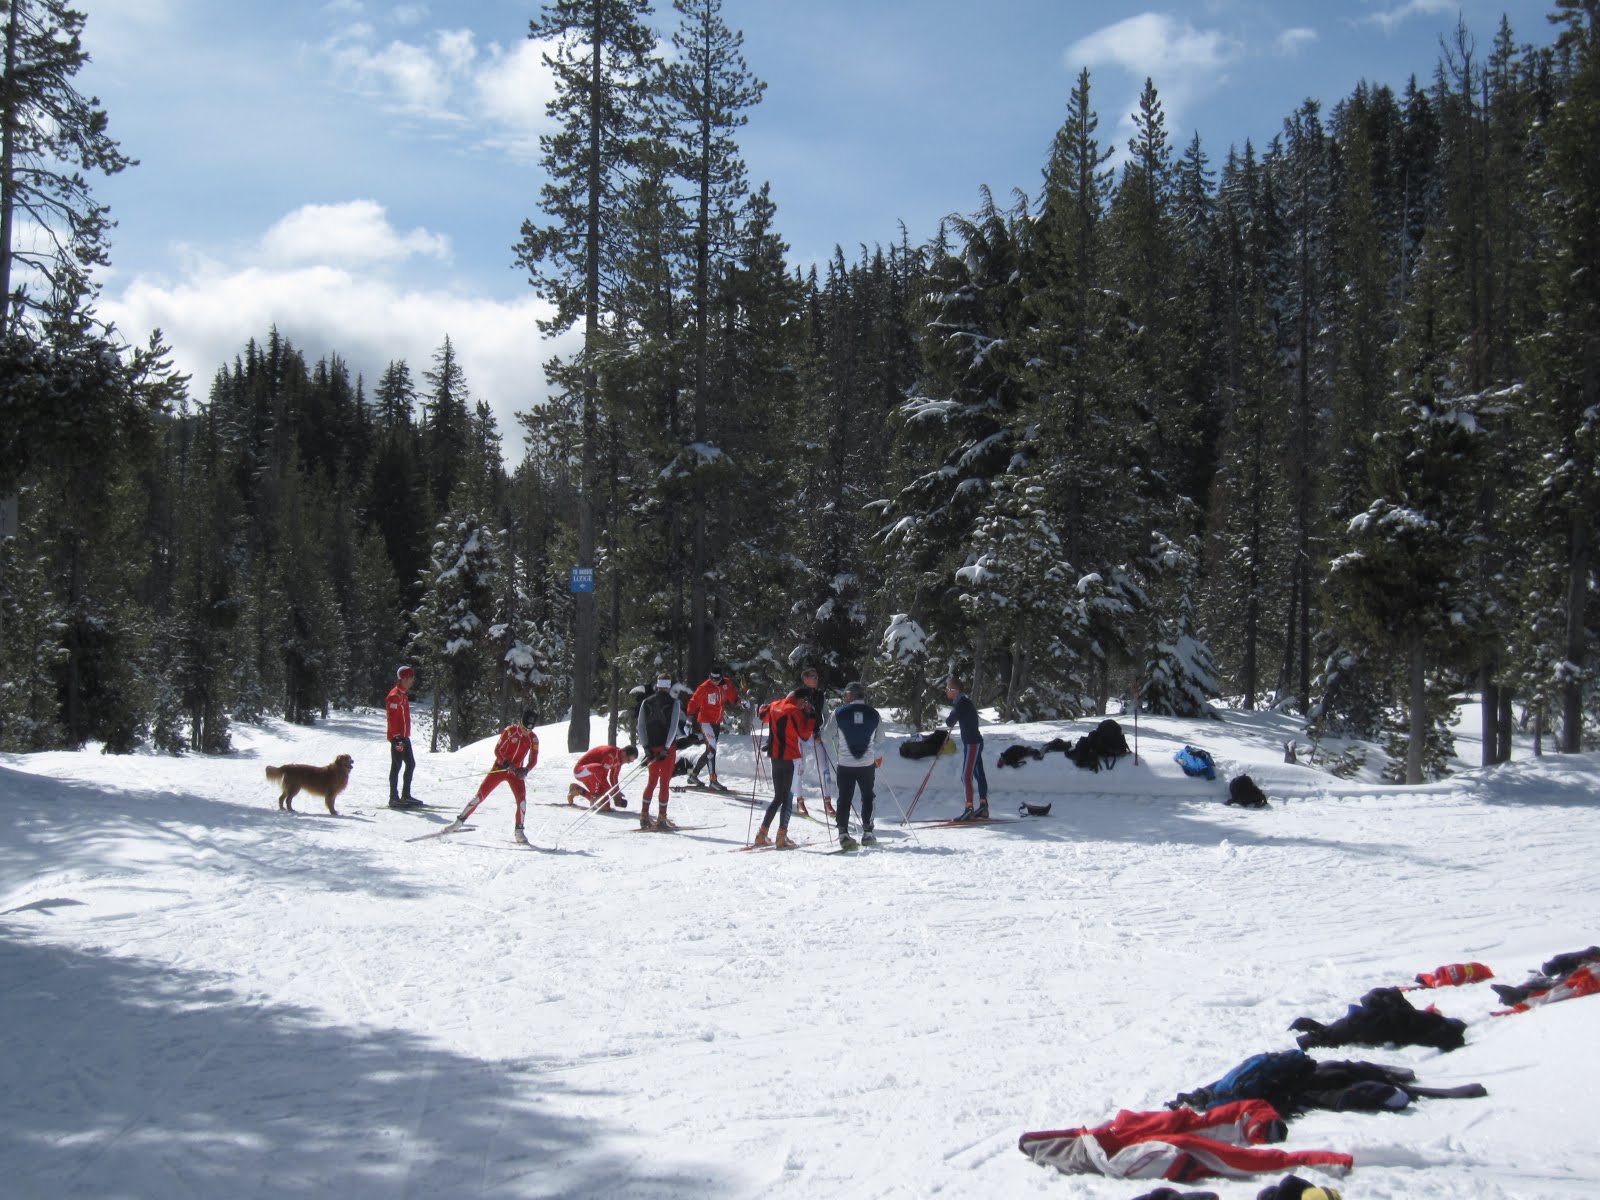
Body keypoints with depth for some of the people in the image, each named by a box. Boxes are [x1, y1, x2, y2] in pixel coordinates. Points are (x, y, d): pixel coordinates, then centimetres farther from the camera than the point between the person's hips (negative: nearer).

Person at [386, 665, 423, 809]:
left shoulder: (403, 694, 17)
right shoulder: (395, 694, -14)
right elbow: (392, 717, -20)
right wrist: (397, 737, -24)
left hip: (404, 736, 10)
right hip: (397, 737, -10)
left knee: (411, 764, 12)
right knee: (397, 765, -6)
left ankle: (406, 795, 18)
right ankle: (394, 798, -2)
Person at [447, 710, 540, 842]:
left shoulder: (533, 739, -5)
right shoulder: (510, 731, -12)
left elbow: (533, 760, -1)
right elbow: (497, 750, -10)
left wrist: (525, 770, -21)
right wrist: (507, 764, -25)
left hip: (516, 772, 2)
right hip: (500, 768, -2)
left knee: (522, 798, -18)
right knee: (480, 795, -6)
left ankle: (518, 831, -5)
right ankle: (459, 822, 3)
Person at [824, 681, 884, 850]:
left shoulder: (839, 713, -7)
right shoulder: (874, 714, 0)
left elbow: (826, 738, -3)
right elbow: (879, 741, 12)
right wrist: (878, 756, 31)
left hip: (845, 764, -1)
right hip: (867, 764, 1)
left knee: (844, 799, 7)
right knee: (867, 798, 15)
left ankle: (843, 834, 0)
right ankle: (867, 833, 14)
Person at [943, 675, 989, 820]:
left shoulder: (962, 702, -18)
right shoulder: (964, 699, 12)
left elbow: (950, 722, -15)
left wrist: (946, 720, 3)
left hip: (971, 743, -10)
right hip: (975, 742, 10)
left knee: (966, 776, -12)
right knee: (978, 774, 12)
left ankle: (969, 809, -15)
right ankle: (983, 808, 17)